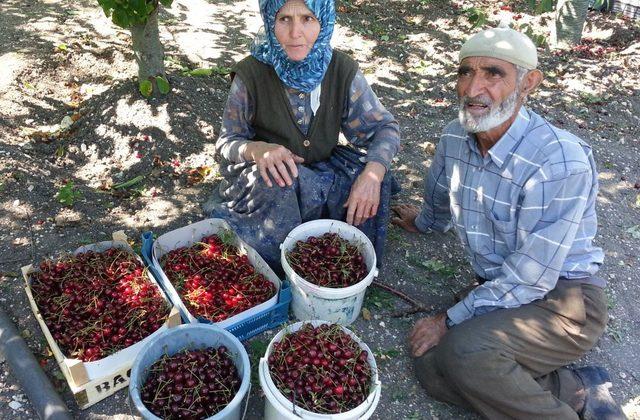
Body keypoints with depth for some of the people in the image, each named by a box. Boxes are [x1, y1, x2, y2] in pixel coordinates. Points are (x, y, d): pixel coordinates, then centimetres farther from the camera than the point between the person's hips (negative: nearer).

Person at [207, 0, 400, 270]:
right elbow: (226, 143, -9)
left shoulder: (343, 70, -12)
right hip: (264, 182, -2)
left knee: (373, 179, -24)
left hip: (323, 171, 3)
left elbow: (385, 127, -7)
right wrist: (256, 149, -35)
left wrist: (373, 172, -29)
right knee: (279, 186, -35)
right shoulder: (251, 74, -18)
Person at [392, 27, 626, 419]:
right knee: (430, 365, -15)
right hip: (500, 287, 7)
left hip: (563, 300, -7)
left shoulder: (563, 163, -25)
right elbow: (440, 203, 20)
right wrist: (423, 222, 40)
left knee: (463, 351, -31)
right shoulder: (455, 137, -4)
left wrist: (449, 320, -15)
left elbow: (529, 280, -22)